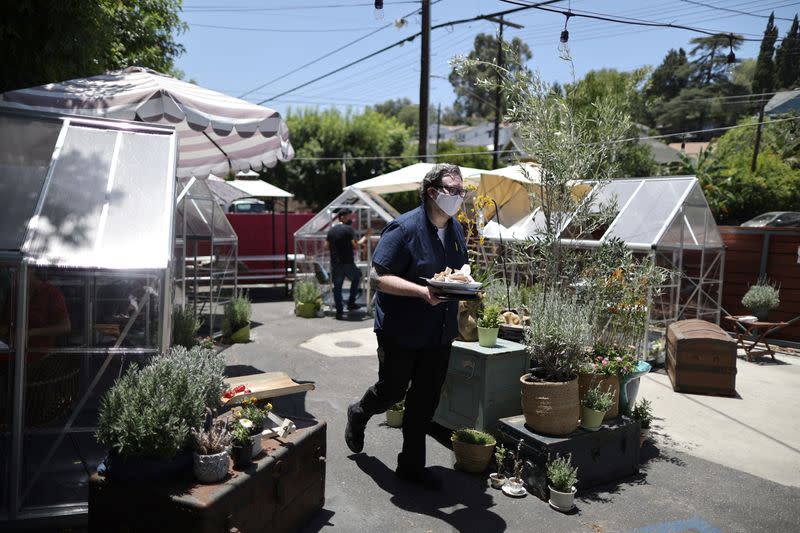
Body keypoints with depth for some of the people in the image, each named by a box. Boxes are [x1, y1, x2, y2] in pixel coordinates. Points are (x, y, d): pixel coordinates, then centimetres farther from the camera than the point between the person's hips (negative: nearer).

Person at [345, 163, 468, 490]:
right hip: (401, 330, -6)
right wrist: (422, 291, -32)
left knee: (426, 399, 11)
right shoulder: (404, 228, -17)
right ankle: (358, 416, 44)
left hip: (439, 333, 7)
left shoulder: (456, 230, 7)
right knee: (392, 391, 9)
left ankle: (412, 465, 27)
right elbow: (378, 277, -22)